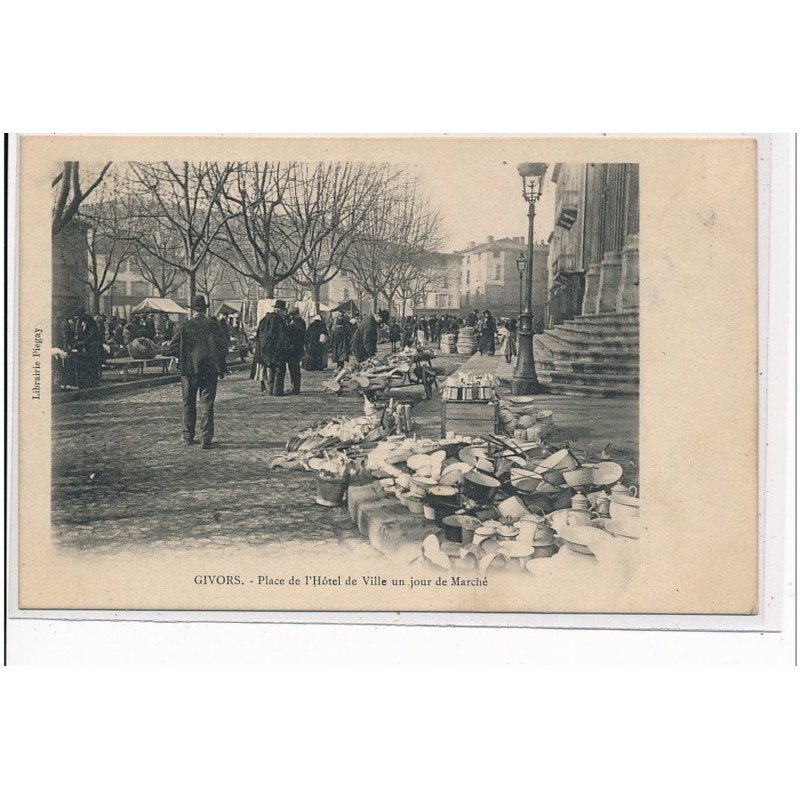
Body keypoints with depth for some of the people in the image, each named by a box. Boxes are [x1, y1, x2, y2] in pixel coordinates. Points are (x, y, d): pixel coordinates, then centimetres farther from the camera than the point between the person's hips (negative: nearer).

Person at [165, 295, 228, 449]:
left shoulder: (184, 327, -4)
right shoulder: (213, 325, -3)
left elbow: (171, 349, -5)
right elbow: (223, 348, -5)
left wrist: (185, 354, 12)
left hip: (189, 369, 0)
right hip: (210, 370, 0)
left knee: (188, 403, 14)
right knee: (207, 404, 3)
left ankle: (188, 436, 22)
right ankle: (206, 439, -1)